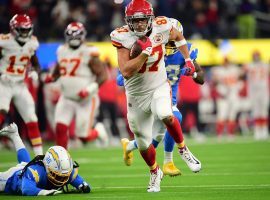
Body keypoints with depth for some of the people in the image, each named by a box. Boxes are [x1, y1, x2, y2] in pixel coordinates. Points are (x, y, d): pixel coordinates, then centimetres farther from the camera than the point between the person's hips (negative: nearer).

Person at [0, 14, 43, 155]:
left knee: (32, 121, 2)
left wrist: (34, 72, -6)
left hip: (20, 86, 5)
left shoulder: (31, 43, 0)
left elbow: (36, 64, 15)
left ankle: (40, 155, 9)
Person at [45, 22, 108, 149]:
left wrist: (90, 89, -25)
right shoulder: (62, 51, 6)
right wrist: (52, 78, 2)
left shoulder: (88, 53, -12)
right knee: (60, 129, -11)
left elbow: (103, 75, -13)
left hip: (86, 100, -5)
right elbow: (58, 71, 23)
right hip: (67, 99, 5)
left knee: (84, 136, -2)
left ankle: (98, 130, 33)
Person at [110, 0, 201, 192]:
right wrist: (145, 53, -32)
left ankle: (183, 149, -7)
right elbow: (126, 72, -29)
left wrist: (188, 59, 8)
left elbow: (178, 35, 13)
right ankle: (155, 173, 39)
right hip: (137, 95, 0)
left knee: (165, 115, -33)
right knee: (144, 143, 10)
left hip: (159, 87, 0)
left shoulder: (160, 28, -12)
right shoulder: (124, 37, -19)